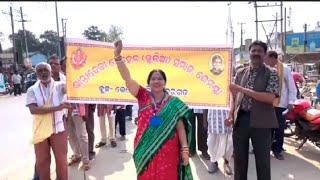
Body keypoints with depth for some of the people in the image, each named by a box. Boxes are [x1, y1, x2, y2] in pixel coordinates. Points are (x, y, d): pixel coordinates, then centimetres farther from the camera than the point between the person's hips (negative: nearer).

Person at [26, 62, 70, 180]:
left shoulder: (59, 86, -2)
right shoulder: (32, 90, -2)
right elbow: (33, 109, -16)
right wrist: (57, 108, -25)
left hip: (58, 128, -1)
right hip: (40, 130, 1)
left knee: (61, 159, 10)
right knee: (42, 160, 15)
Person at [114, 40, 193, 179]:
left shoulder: (174, 103, -2)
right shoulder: (143, 97, -1)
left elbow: (180, 128, -1)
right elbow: (127, 78, -11)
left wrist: (185, 149, -8)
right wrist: (117, 55, -21)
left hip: (167, 152, -1)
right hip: (145, 150, 1)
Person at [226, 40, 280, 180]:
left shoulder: (271, 74, -2)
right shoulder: (240, 73, 10)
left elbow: (270, 98, -16)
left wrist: (243, 90, -20)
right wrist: (231, 115, -1)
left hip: (261, 121, -3)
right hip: (240, 119, 3)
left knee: (262, 160, 7)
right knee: (239, 158, 14)